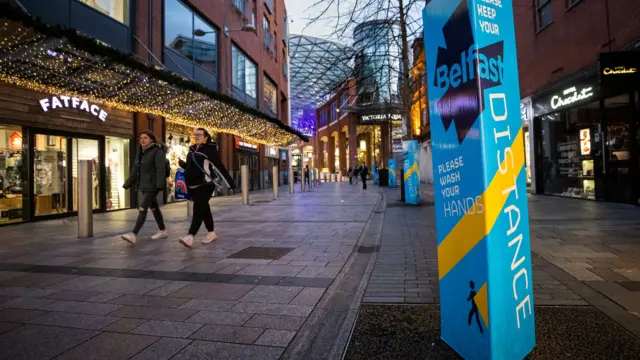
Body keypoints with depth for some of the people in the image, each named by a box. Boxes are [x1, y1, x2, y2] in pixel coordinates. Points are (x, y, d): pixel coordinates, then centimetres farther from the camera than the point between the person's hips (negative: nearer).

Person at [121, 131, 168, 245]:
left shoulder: (157, 152, -11)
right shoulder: (140, 152, 16)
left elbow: (161, 169, -21)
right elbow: (135, 169, 20)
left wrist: (160, 184, -31)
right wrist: (128, 183, 19)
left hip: (151, 186, -9)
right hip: (142, 186, 9)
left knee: (142, 209, -15)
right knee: (154, 208, 16)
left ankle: (133, 235, -18)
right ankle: (162, 231, 26)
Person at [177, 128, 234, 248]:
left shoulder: (210, 149, -9)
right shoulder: (192, 149, 13)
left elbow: (220, 167, -13)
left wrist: (231, 184, -15)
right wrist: (182, 164, 2)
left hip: (205, 185, -8)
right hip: (193, 186, 8)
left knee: (198, 210, -12)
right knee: (204, 209, 15)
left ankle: (190, 237, -18)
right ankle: (212, 233, 26)